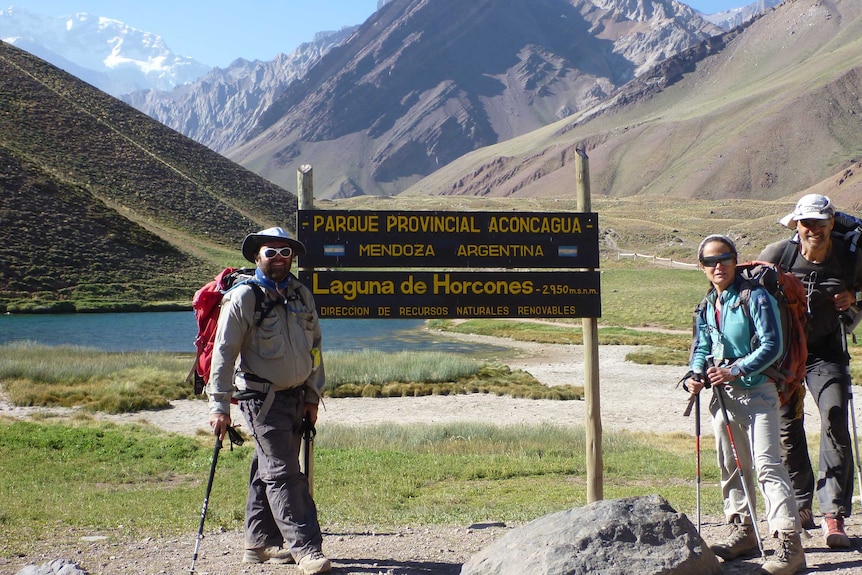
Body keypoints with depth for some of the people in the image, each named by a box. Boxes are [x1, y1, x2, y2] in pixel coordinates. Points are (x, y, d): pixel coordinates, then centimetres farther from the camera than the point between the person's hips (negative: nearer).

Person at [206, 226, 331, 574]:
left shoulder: (301, 295, 9)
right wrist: (219, 406, -15)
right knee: (282, 473, -9)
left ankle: (261, 543, 23)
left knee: (268, 470, 14)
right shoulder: (243, 298, -9)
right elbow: (224, 352, -11)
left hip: (296, 396, 6)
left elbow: (314, 346, 16)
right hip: (262, 397, -6)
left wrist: (313, 396, 13)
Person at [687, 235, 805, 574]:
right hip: (722, 394, 7)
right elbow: (701, 347, 19)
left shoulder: (755, 297, -10)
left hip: (756, 390, -7)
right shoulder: (707, 306, 11)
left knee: (767, 464, -14)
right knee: (731, 466, 14)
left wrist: (736, 370, -22)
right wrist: (697, 375, -1)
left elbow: (772, 345, -15)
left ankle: (789, 543, -14)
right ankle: (743, 531, 28)